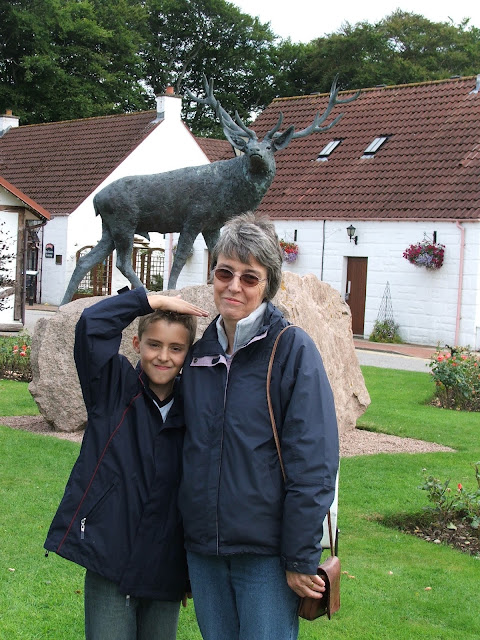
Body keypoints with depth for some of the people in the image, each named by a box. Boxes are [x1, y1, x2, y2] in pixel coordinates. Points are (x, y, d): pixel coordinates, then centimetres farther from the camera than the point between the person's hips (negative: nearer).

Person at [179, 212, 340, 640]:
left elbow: (313, 464, -12)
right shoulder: (200, 352, 8)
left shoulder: (293, 349, -9)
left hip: (265, 555, -5)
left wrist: (301, 559, -14)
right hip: (202, 549, 5)